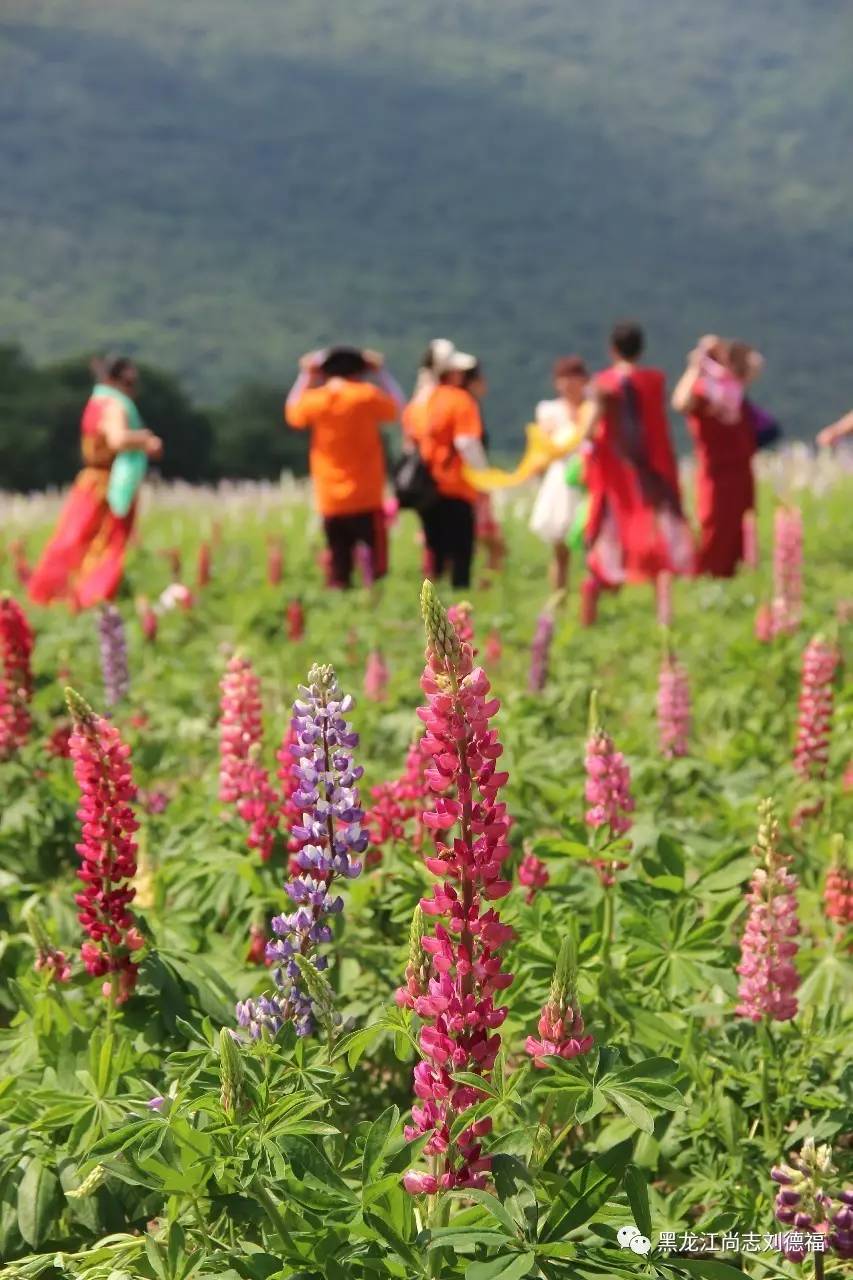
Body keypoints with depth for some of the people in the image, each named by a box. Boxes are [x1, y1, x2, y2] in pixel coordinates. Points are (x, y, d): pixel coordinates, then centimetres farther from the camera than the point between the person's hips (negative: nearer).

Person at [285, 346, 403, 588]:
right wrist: (381, 372, 14)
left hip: (330, 502, 3)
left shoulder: (314, 400, -2)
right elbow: (397, 407, 9)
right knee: (378, 560, -1)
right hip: (365, 498, -3)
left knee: (339, 568, 7)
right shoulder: (367, 396, -9)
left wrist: (306, 377, 22)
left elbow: (292, 413, 19)